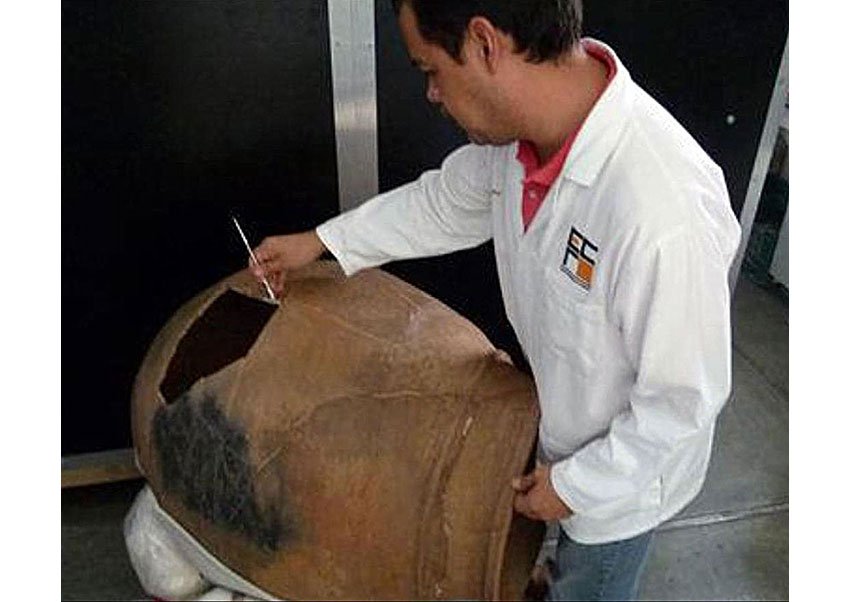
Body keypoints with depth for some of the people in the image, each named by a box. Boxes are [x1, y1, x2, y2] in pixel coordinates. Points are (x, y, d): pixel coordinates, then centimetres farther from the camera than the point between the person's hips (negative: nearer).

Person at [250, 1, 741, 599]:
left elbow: (686, 399, -29)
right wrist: (322, 242, 8)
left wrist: (578, 483, -16)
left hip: (628, 469, -6)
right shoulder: (525, 120, -18)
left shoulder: (665, 214, -43)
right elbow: (447, 201, 2)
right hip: (559, 411, 6)